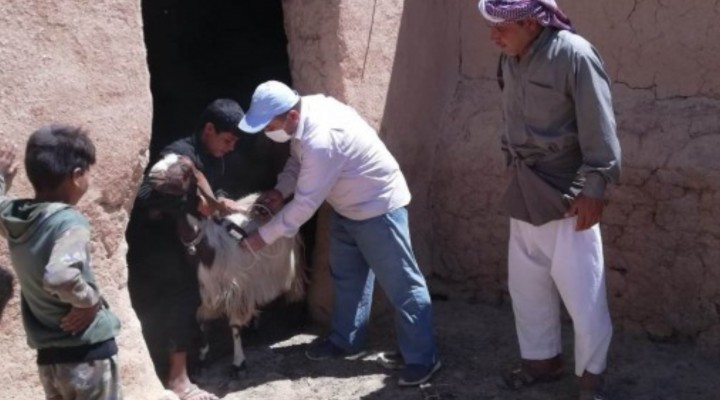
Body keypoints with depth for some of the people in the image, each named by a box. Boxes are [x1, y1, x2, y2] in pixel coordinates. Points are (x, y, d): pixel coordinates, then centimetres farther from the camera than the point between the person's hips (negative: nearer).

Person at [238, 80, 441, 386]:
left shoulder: (322, 138, -36)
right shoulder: (305, 113, -7)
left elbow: (305, 203, -30)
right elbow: (297, 160, 11)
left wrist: (263, 236, -21)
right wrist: (280, 191, -6)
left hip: (378, 208, -10)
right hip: (346, 208, 10)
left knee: (401, 284, -2)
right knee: (346, 276, 20)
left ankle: (422, 358, 6)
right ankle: (346, 341, 35)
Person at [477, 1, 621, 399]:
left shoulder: (574, 55, -18)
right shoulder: (510, 59, 3)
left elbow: (599, 129, -17)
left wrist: (593, 189, -17)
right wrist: (515, 169, 15)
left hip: (566, 194, -7)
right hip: (523, 192, 7)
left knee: (581, 292, 2)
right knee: (526, 286, 17)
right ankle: (541, 359, 35)